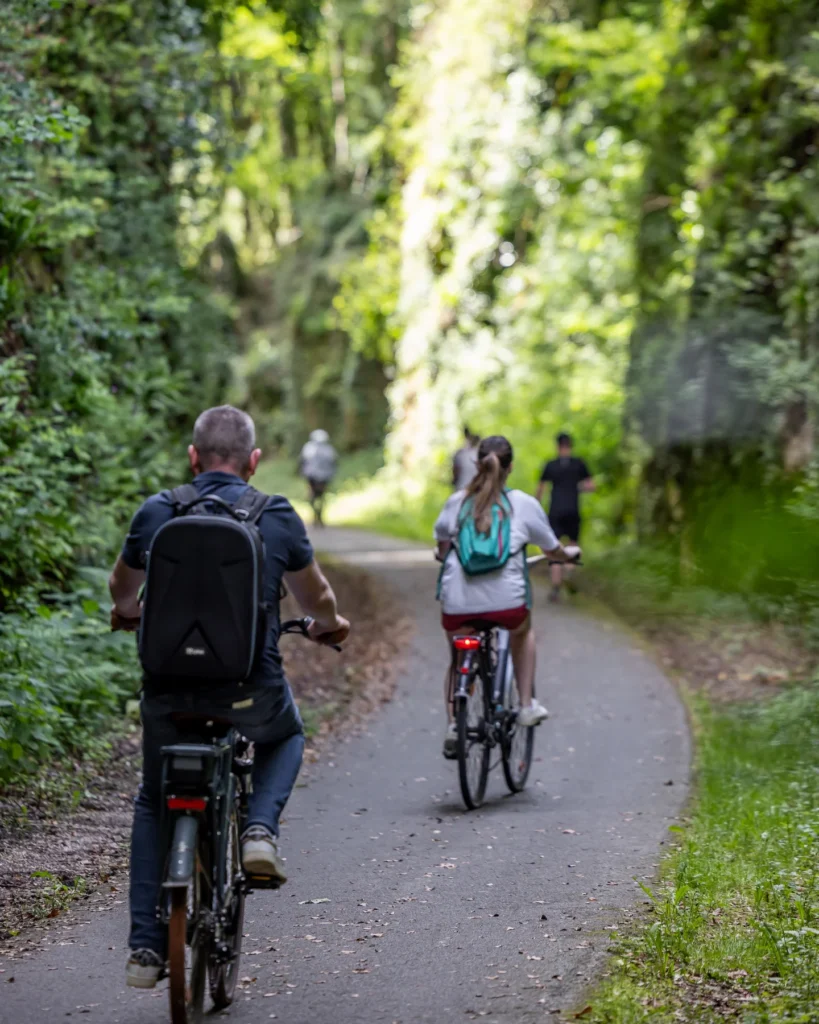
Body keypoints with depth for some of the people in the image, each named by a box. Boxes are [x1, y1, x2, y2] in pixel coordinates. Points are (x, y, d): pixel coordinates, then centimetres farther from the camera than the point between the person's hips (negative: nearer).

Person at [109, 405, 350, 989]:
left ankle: (146, 947, 14)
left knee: (154, 805, 23)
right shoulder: (277, 517, -2)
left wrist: (128, 613, 44)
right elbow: (318, 599, 12)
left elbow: (123, 589, 20)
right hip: (250, 690, -1)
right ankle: (261, 828, 6)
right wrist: (329, 626, 36)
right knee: (286, 737, 34)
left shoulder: (156, 513, 1)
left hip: (168, 689, 1)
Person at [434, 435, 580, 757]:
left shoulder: (457, 502, 8)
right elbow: (554, 551, 16)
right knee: (523, 633, 33)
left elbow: (442, 549, 17)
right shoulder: (524, 504, 5)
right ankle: (527, 705, 27)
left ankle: (453, 724, 8)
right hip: (506, 601, -1)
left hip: (458, 602, 1)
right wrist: (571, 553, 39)